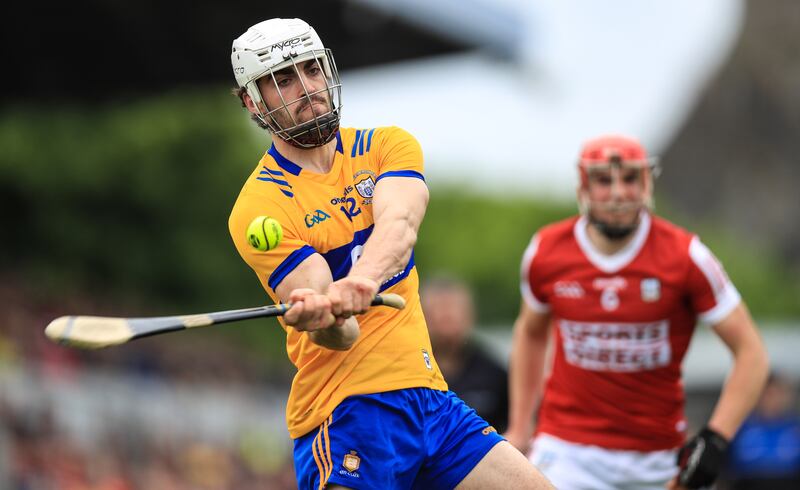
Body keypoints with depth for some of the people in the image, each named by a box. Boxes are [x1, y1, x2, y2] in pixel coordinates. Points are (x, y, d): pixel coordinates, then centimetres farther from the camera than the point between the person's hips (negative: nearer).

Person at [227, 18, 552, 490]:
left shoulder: (386, 146, 7)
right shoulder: (259, 208, -7)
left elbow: (399, 224, -16)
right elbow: (341, 336, -16)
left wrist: (362, 280, -38)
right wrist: (325, 318, -41)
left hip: (428, 394, 5)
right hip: (347, 410, -5)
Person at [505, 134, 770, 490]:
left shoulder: (684, 256, -10)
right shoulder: (546, 252, -2)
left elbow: (750, 352, -7)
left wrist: (715, 439, -17)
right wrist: (518, 430, 17)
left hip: (656, 459, 0)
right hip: (568, 452, 0)